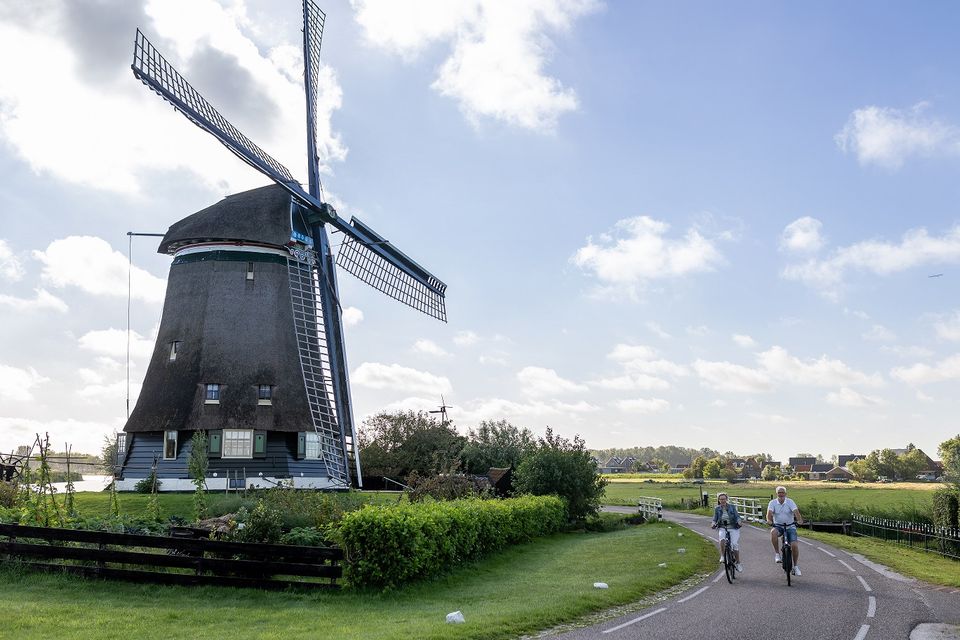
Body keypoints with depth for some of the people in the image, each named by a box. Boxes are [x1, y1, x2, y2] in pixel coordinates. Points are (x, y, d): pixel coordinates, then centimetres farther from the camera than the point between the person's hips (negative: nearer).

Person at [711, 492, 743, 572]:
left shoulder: (732, 507, 0)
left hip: (733, 528, -1)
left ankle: (738, 563, 5)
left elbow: (737, 516, -3)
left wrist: (739, 521, -24)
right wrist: (713, 524, -19)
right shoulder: (717, 509, 4)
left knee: (735, 545, -14)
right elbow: (715, 519, 3)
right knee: (722, 539, -31)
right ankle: (722, 556, -13)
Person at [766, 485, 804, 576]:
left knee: (794, 545, -14)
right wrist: (769, 520, -41)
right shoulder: (773, 503, -6)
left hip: (790, 526, 0)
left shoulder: (790, 502, -7)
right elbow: (769, 512, -20)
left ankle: (796, 566, 6)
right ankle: (777, 553, -19)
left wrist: (799, 520, -41)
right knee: (773, 532, -35)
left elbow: (796, 512, -22)